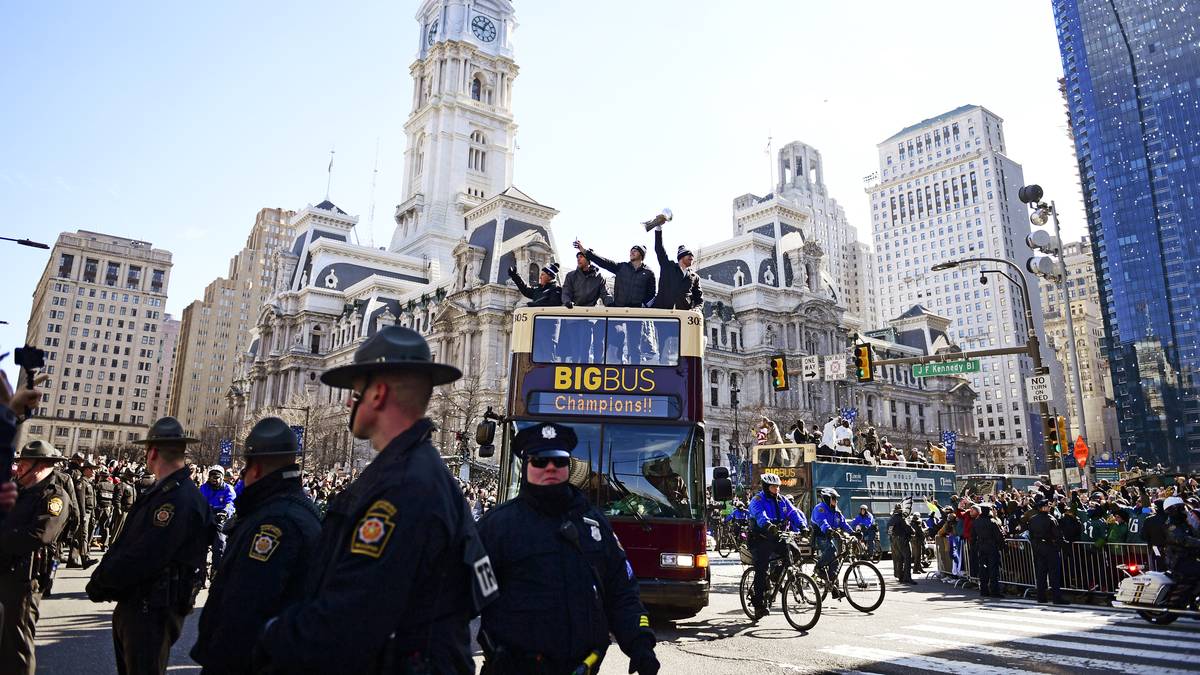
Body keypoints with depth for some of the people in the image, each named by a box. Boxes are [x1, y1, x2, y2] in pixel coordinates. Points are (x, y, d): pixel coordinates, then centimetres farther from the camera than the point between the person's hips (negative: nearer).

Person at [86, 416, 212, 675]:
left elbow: (144, 556, -26)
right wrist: (101, 579, -1)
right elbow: (125, 543, 12)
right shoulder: (163, 491, 10)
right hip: (133, 604, 10)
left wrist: (100, 582, -12)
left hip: (152, 612, -10)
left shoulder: (180, 498, -24)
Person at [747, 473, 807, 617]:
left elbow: (794, 513, -2)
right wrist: (769, 526, -46)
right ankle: (759, 604, 0)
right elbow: (760, 516, -26)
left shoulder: (782, 500, 12)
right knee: (761, 571, -9)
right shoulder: (758, 500, -6)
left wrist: (802, 526, -22)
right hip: (761, 540, -5)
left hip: (777, 538, 5)